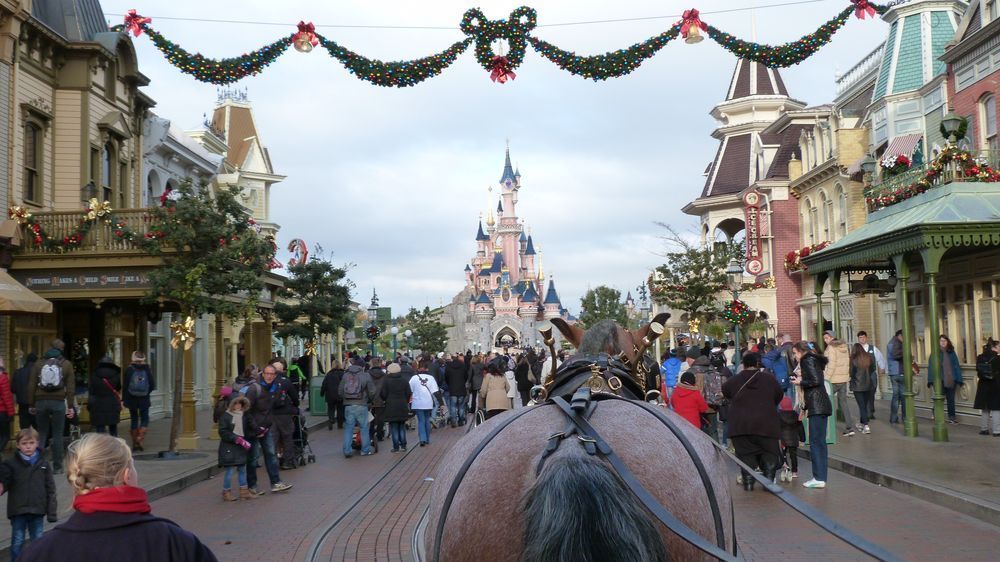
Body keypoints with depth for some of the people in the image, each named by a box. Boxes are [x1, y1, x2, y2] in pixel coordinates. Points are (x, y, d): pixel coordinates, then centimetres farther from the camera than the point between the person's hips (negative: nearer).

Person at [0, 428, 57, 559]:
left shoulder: (43, 463, 1)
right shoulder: (11, 464, -5)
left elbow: (50, 488, 4)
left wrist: (51, 511, 3)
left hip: (37, 510, 2)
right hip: (18, 511, -1)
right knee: (17, 542, 8)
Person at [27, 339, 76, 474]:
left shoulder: (38, 364, 6)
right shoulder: (66, 364, 2)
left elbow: (31, 386, 5)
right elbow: (71, 387, -2)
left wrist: (31, 404, 10)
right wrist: (71, 406, 0)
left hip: (41, 402, 2)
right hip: (58, 402, -2)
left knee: (41, 433, 11)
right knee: (57, 435, 2)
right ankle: (57, 467, 3)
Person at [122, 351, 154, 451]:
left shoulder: (129, 369, -6)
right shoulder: (147, 369, -4)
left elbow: (125, 385, -5)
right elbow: (152, 385, -1)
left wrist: (124, 399, 2)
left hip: (131, 399, 0)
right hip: (144, 399, 0)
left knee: (134, 420, 10)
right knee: (144, 419, 8)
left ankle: (135, 443, 11)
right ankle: (140, 437, -14)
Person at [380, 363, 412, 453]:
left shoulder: (387, 381, -7)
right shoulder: (404, 381, 3)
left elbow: (382, 394, -7)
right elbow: (409, 394, 4)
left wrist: (384, 400, 13)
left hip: (391, 407, -3)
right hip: (403, 407, 3)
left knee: (394, 428, 2)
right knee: (402, 427, 13)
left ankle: (396, 447, 1)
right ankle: (403, 446, 13)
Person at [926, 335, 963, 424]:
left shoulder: (951, 352, 7)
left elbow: (956, 366, 7)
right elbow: (931, 367, -6)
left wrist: (959, 379, 3)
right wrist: (931, 380, -13)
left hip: (951, 380, 3)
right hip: (939, 380, -3)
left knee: (951, 399, 10)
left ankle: (952, 417, 20)